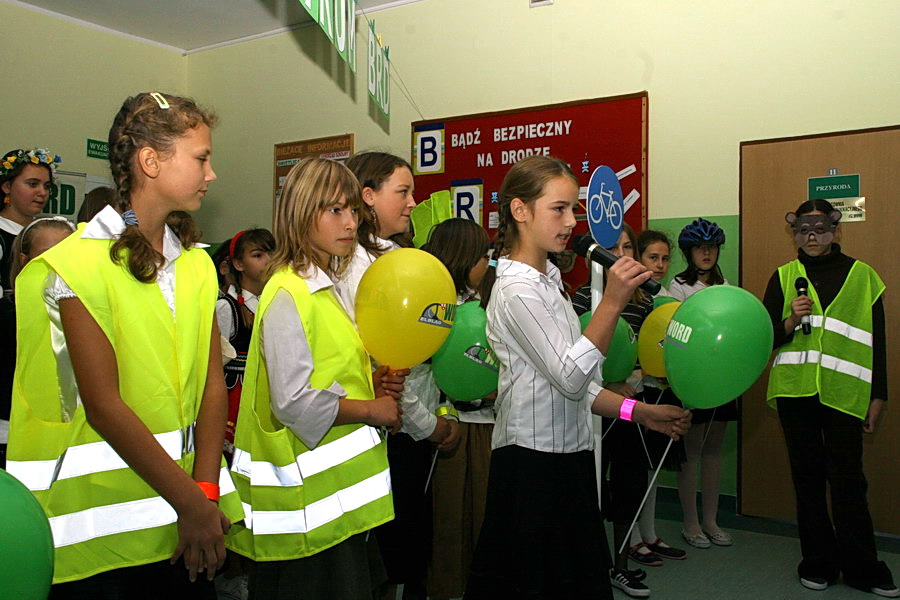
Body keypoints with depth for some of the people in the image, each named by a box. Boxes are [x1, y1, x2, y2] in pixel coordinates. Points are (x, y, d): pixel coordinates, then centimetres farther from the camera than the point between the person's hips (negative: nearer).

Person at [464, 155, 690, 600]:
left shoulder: (546, 281, 14)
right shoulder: (517, 289, -15)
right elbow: (569, 378, -22)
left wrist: (641, 412, 10)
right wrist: (613, 302, -28)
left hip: (566, 457, 9)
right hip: (534, 461, -9)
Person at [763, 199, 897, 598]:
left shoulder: (861, 275, 6)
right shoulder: (784, 276, 9)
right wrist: (791, 320, -12)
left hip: (844, 393, -1)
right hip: (795, 391, 2)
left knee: (847, 480, -1)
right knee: (807, 476, 9)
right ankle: (818, 563, 21)